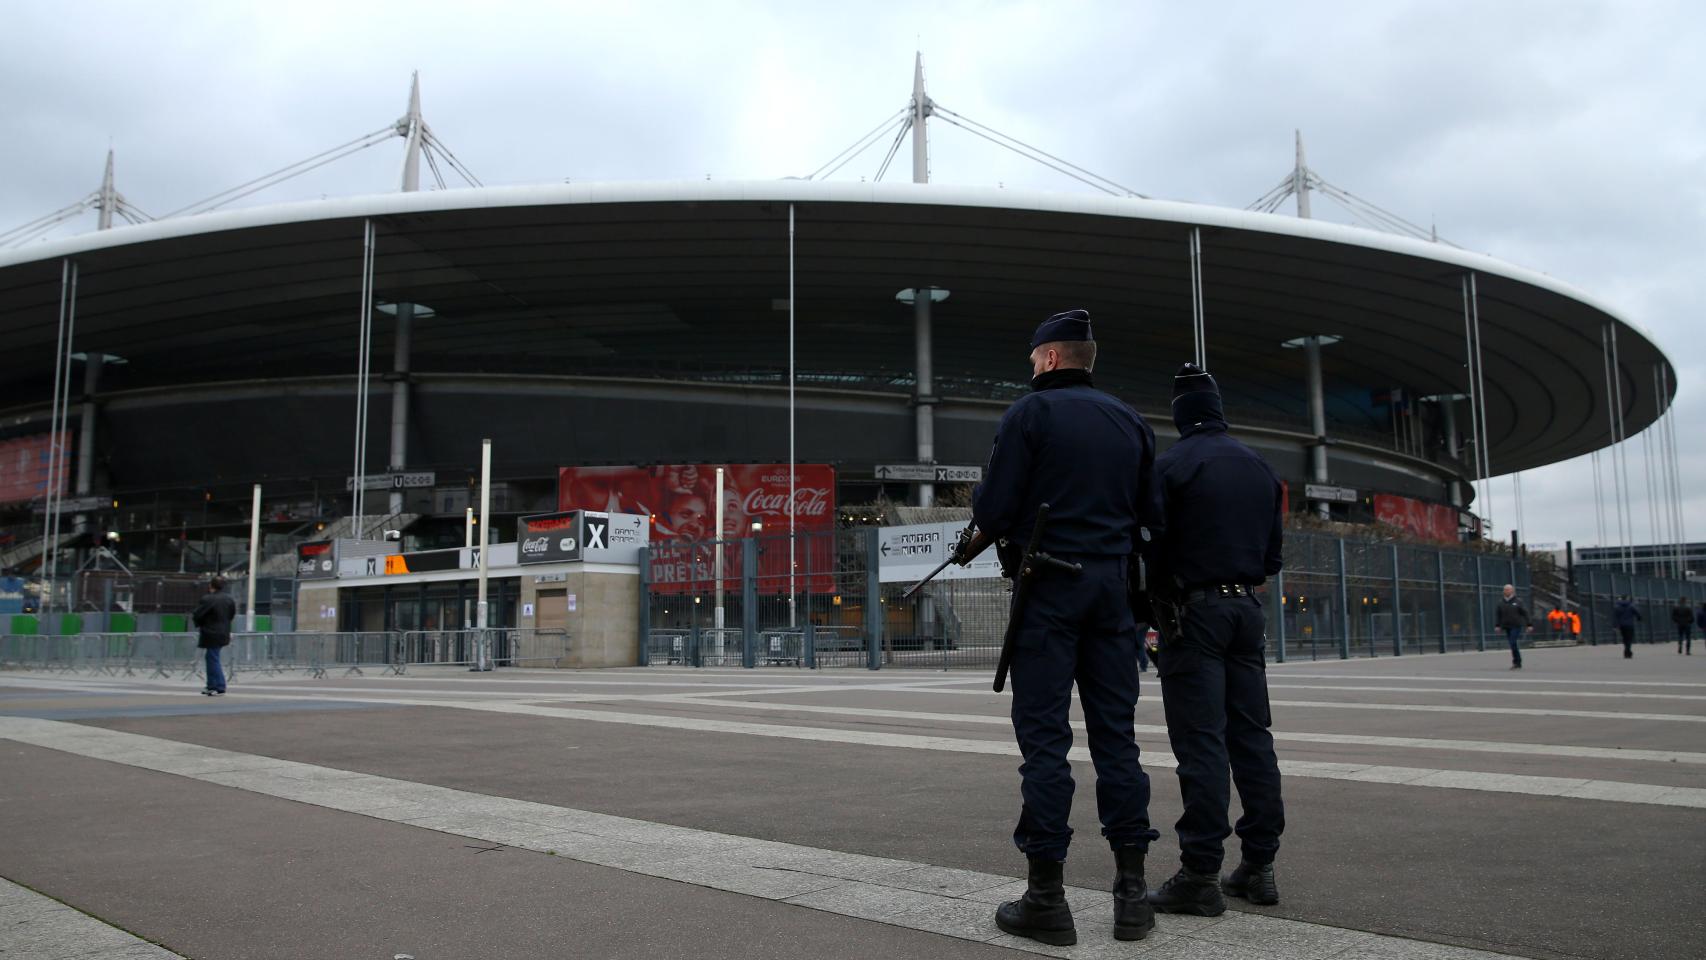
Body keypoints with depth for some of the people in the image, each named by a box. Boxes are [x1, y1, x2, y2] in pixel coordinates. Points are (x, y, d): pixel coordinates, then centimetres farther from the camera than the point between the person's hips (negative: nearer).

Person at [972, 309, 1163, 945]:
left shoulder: (1031, 412, -3)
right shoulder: (1131, 422, 13)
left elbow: (993, 512, -9)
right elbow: (1150, 515, 13)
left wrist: (984, 506, 13)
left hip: (1049, 587, -5)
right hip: (1112, 586, 5)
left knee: (1044, 737, -2)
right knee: (1116, 734, 7)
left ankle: (1046, 897, -1)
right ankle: (1131, 891, 9)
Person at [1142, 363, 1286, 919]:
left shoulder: (1171, 466, -8)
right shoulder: (1260, 468, 12)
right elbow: (1273, 550, 16)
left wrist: (1153, 599, 5)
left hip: (1193, 609, -6)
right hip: (1247, 609, 6)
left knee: (1201, 742, -7)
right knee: (1251, 734, 9)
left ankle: (1201, 876, -7)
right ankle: (1259, 866, 13)